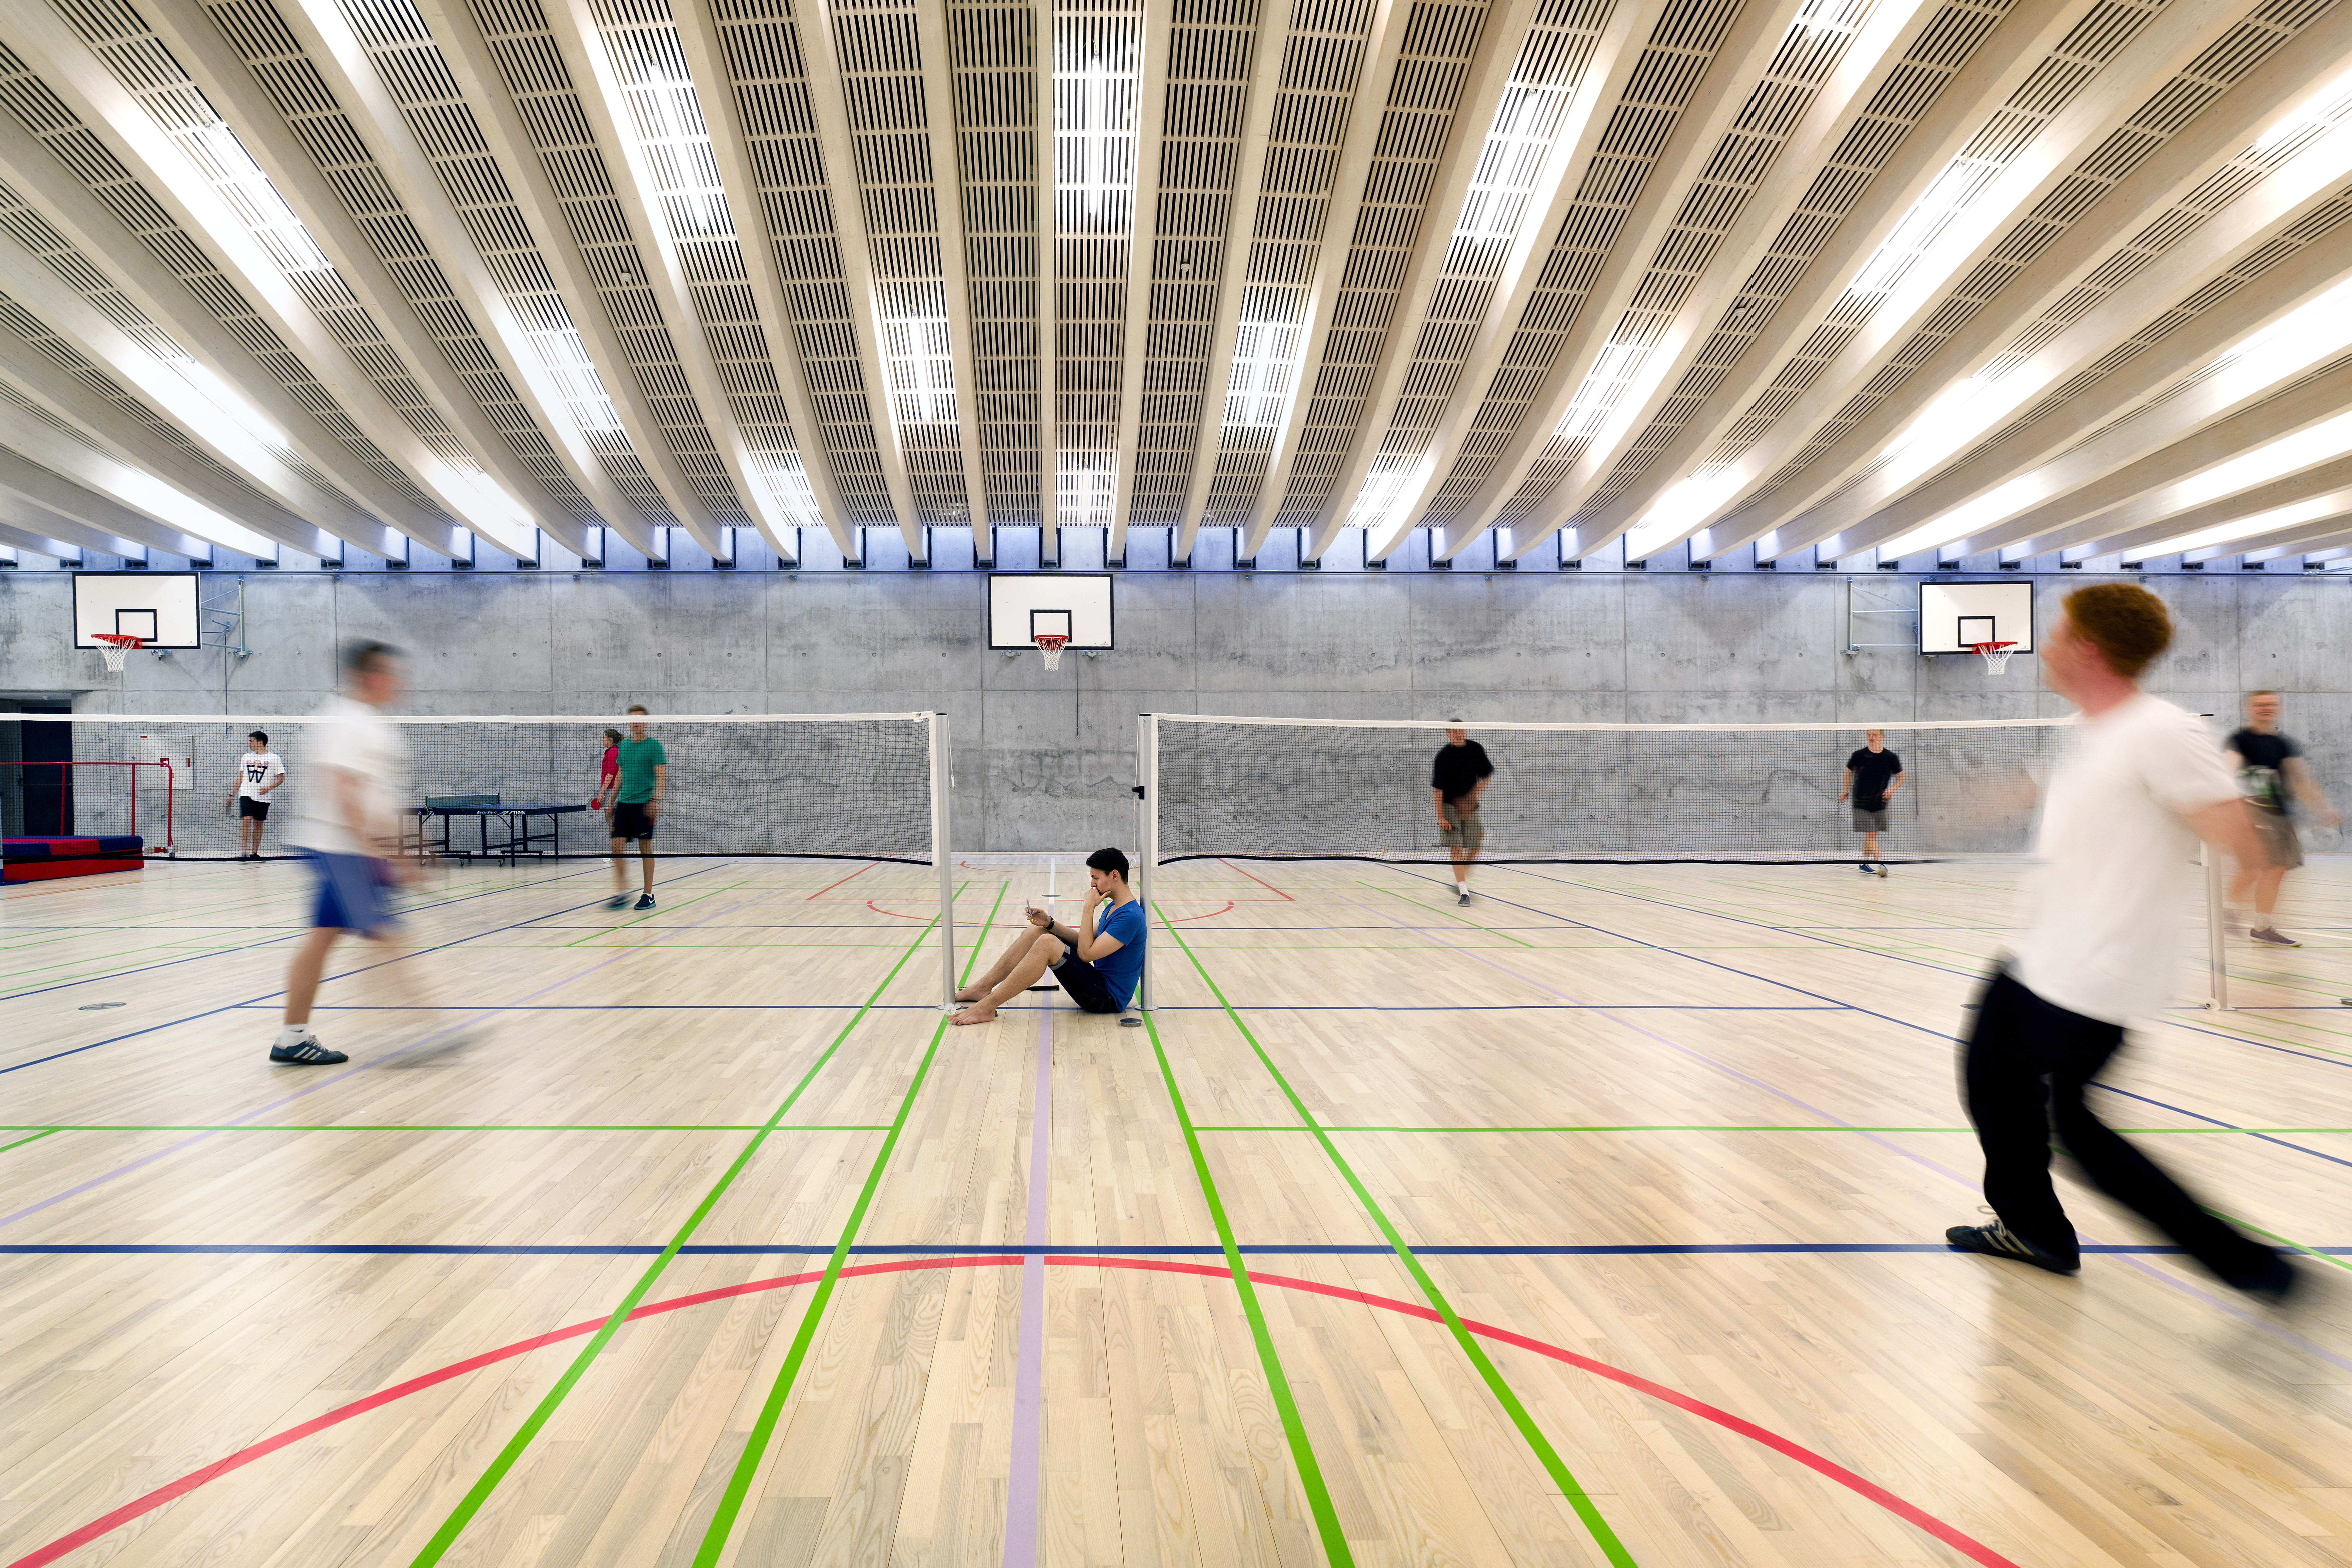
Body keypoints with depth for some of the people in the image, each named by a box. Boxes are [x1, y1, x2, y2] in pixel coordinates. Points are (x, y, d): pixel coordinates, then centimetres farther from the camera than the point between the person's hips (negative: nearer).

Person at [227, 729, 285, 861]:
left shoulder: (274, 758, 2)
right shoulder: (246, 757, 14)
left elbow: (281, 779, 0)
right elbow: (241, 778, 20)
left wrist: (268, 788, -15)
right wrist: (232, 794, 16)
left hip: (263, 798, -2)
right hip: (246, 794, 2)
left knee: (258, 825, 4)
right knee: (246, 820, -15)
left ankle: (254, 853, 11)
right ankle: (244, 852, -16)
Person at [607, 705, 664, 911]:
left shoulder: (654, 745, -5)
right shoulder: (622, 746, 13)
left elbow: (661, 776, -11)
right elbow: (620, 776, 21)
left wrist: (656, 799, -23)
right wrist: (612, 801, 19)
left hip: (644, 803, -5)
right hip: (624, 802, 5)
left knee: (646, 848, -1)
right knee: (617, 846, -1)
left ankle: (648, 895, 7)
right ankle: (622, 893, 6)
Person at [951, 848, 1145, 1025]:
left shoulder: (1130, 917, -21)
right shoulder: (1113, 907, 12)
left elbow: (1085, 954, -22)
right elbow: (1085, 941, 15)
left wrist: (1089, 908, -17)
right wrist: (1049, 923, 2)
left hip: (1110, 999, -10)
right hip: (1098, 979, 10)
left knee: (1047, 943, -27)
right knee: (1037, 931, 7)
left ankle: (987, 1006, -23)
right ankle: (983, 988, 8)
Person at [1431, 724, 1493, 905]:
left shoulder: (1476, 749, -1)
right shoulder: (1444, 755, -12)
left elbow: (1487, 775, 9)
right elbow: (1438, 788, -12)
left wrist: (1473, 796, -5)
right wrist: (1440, 816, -17)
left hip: (1470, 806, 4)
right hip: (1450, 806, -4)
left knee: (1475, 847, 4)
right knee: (1457, 848, -11)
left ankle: (1462, 881, 25)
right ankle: (1463, 892, -10)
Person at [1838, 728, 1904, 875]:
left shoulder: (1891, 757, 2)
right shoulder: (1859, 755, -1)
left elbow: (1901, 777, 11)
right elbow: (1849, 772, 15)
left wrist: (1892, 789, -5)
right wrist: (1846, 790, 10)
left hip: (1880, 803, 3)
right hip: (1861, 802, -2)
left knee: (1872, 835, 10)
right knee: (1870, 834, -12)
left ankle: (1865, 863, 23)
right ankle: (1879, 863, -18)